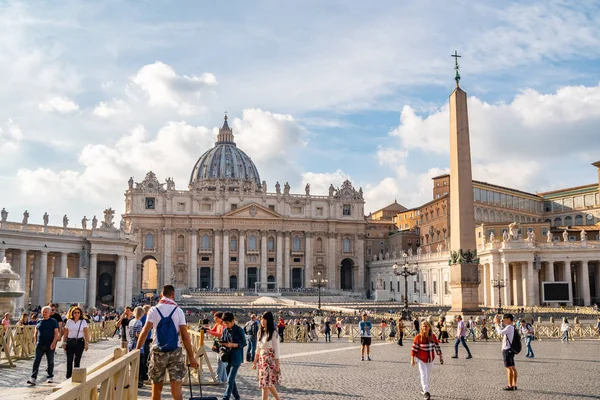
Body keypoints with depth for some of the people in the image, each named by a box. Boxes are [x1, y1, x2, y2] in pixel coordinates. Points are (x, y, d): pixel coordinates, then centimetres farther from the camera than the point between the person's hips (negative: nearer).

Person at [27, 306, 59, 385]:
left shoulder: (53, 321, -1)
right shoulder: (39, 322, 9)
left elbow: (56, 333, -5)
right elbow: (36, 333, 16)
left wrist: (53, 343, -15)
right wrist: (35, 342, 8)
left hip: (50, 345, -2)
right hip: (40, 345, 3)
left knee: (50, 361, 8)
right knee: (36, 361, -6)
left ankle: (51, 377, 22)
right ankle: (33, 378, -8)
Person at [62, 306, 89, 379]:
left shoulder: (83, 322, 2)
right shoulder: (69, 321, 6)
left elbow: (86, 333, -2)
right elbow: (65, 333, 8)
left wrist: (86, 343, -10)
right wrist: (64, 342, 3)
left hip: (79, 342, -1)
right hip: (70, 342, 1)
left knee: (77, 361, 0)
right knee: (69, 360, 0)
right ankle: (68, 377, 9)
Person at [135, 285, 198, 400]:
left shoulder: (154, 310, 2)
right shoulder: (178, 310, 1)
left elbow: (145, 332, -8)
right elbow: (185, 335, -3)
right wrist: (191, 357, -1)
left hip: (158, 351, 1)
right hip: (175, 352, -1)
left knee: (156, 389, 13)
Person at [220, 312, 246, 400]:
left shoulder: (239, 330, -9)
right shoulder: (225, 330, 7)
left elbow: (243, 343, -8)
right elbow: (222, 341, 15)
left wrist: (232, 345, -21)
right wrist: (222, 344, -9)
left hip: (236, 358, -6)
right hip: (227, 357, 6)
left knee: (230, 379, -11)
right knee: (231, 379, 13)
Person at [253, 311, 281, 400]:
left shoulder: (273, 333, -10)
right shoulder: (260, 332, 9)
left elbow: (276, 350, -11)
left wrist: (277, 365, -13)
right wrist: (255, 362, 15)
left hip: (270, 360, -7)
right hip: (261, 359, 7)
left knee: (265, 383, -6)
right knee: (269, 383, 12)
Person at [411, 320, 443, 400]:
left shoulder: (433, 337, -4)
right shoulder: (418, 337, -15)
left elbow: (437, 346, 6)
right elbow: (414, 348, -10)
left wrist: (440, 357, 6)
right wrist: (412, 359, -8)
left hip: (430, 359, 5)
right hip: (421, 359, -5)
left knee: (428, 375, 14)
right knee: (424, 374, -11)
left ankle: (423, 389, 31)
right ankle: (426, 392, -11)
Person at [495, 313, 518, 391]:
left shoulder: (509, 327, -16)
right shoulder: (511, 327, 15)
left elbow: (500, 332, -27)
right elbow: (501, 332, 23)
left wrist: (497, 324, -15)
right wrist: (497, 323, 16)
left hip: (507, 350, -10)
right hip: (510, 350, 10)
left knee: (509, 368, -7)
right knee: (512, 368, 11)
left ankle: (510, 386, -5)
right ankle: (514, 385, 15)